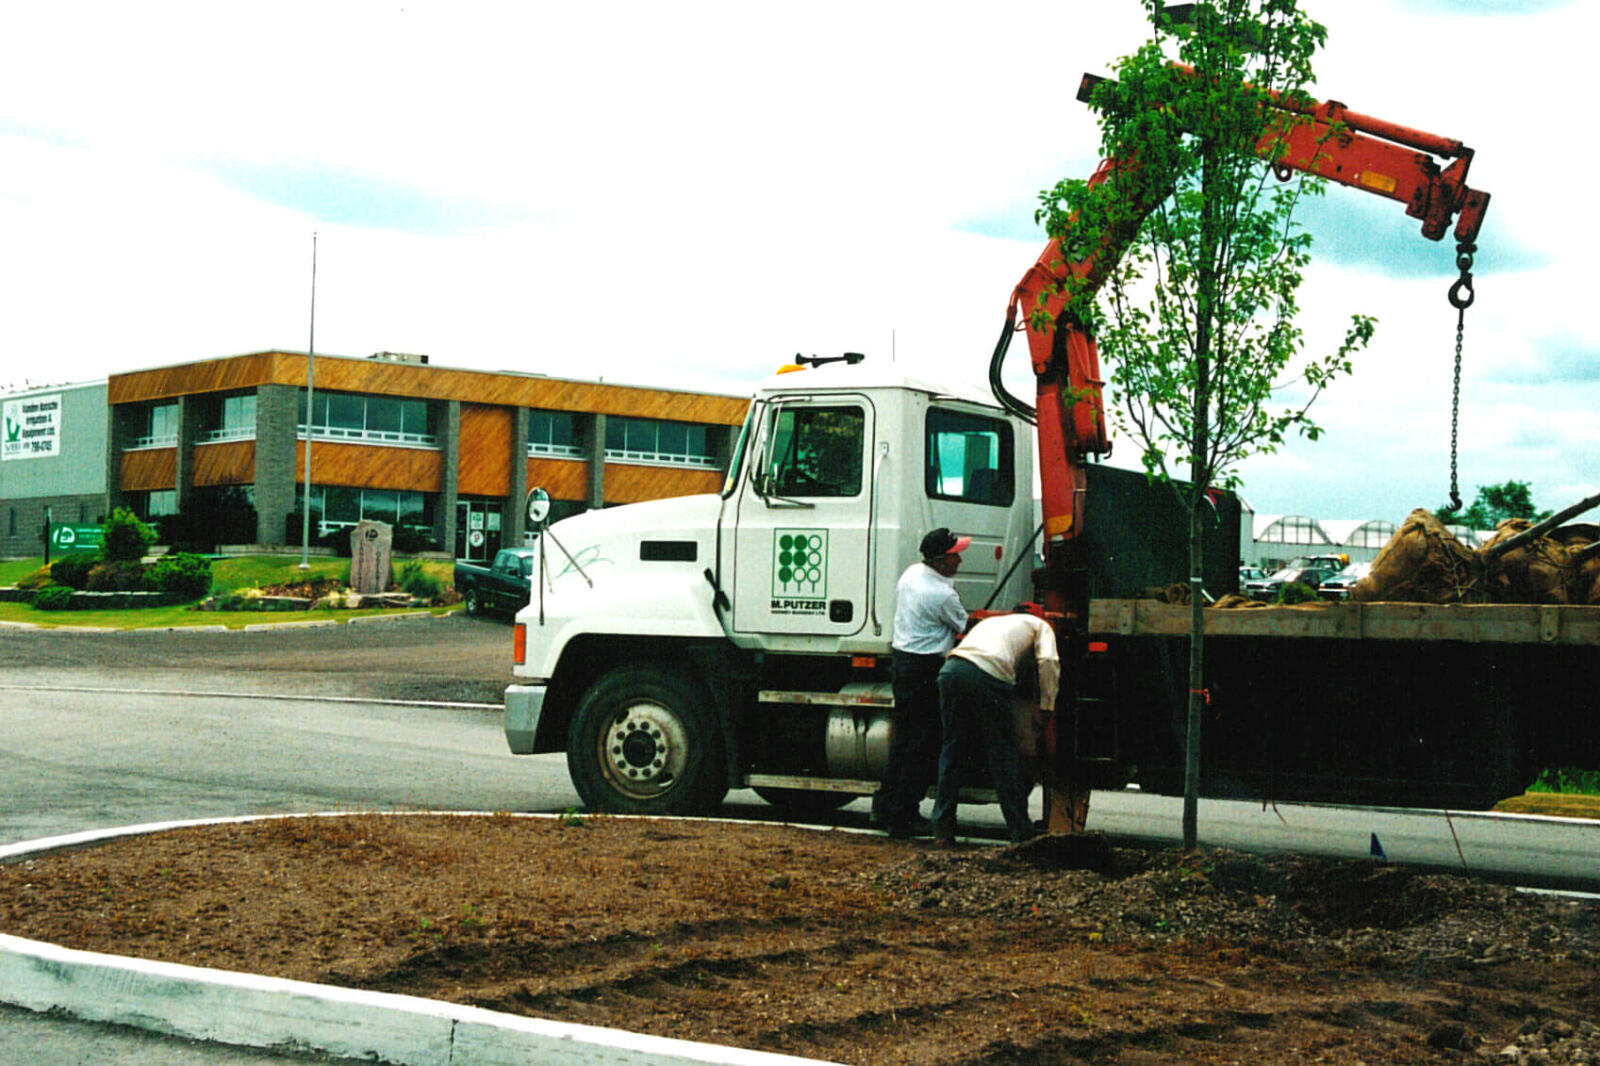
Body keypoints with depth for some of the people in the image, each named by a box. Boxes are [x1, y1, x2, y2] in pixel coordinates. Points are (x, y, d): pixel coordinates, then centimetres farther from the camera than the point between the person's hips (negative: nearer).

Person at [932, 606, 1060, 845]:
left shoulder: (992, 620, 41)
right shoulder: (1039, 625, 26)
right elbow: (1048, 661, 6)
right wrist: (1046, 707, 11)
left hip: (951, 670, 5)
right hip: (990, 675, -5)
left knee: (952, 750, 15)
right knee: (1004, 756, 4)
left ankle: (942, 828, 16)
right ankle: (1021, 833, 9)